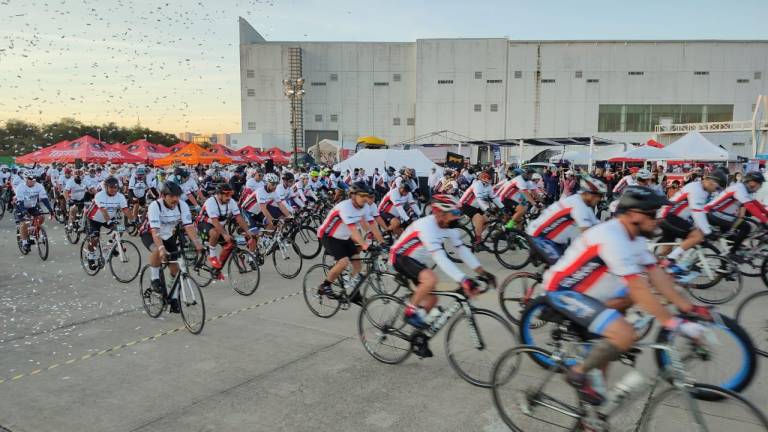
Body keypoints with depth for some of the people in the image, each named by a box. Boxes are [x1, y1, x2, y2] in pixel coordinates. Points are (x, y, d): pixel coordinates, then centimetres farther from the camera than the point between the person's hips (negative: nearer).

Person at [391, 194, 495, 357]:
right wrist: (464, 281, -46)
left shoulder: (448, 227, -7)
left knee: (431, 299, 4)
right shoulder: (426, 226, -32)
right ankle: (410, 312, -11)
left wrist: (482, 272, -14)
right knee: (431, 279, -33)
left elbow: (463, 250, -5)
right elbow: (440, 258, -40)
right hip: (400, 257, -8)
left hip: (418, 261, 9)